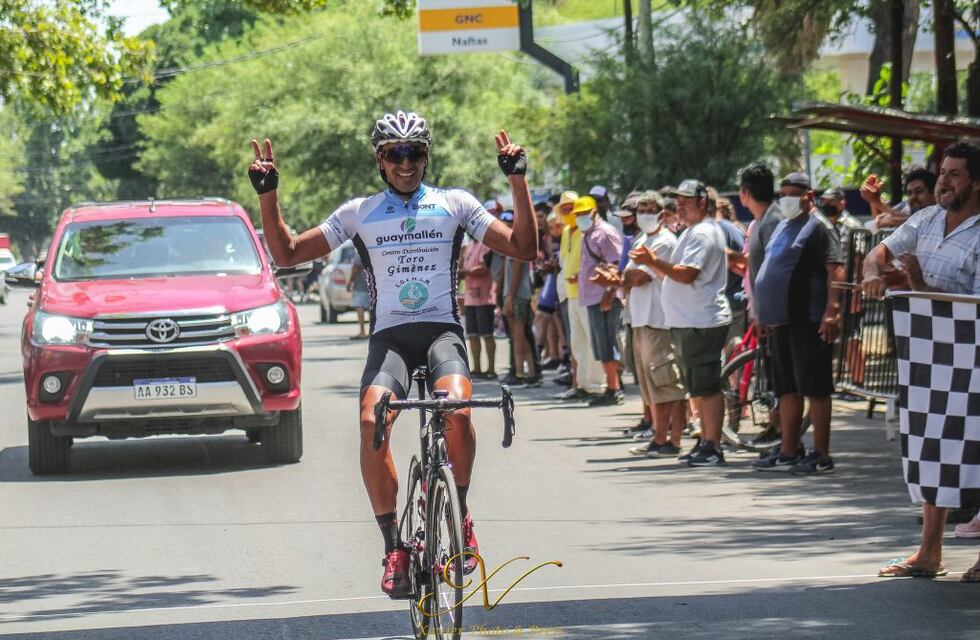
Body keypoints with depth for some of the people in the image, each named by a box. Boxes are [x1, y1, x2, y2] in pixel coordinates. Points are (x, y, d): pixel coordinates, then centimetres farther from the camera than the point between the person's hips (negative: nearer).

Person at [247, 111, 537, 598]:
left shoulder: (455, 205, 11)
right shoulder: (359, 213, 13)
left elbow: (523, 248, 6)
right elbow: (287, 253, 15)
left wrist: (518, 179, -2)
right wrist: (267, 194, 4)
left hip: (442, 329, -1)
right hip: (389, 334, 1)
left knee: (455, 406, -33)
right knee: (371, 421, -28)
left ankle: (461, 512, -8)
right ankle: (393, 546, -18)